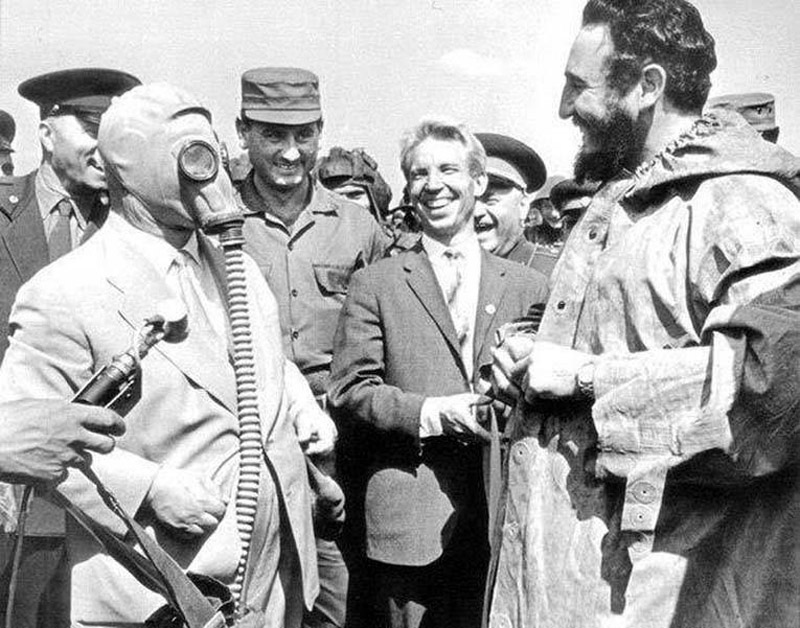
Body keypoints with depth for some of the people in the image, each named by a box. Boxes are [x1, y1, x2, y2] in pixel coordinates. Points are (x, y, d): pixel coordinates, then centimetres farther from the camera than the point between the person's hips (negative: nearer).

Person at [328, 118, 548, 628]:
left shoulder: (527, 286, 10)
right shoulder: (375, 284, 5)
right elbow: (351, 391, -1)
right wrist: (432, 413, -14)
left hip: (504, 514, 2)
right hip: (408, 519, -1)